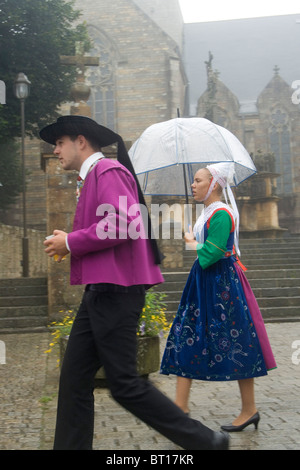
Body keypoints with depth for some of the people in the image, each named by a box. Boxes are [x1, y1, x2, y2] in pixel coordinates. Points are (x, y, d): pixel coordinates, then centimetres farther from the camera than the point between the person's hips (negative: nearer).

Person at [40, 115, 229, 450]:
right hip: (100, 291, 10)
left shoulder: (108, 171, -9)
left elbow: (123, 223, -23)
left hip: (115, 293, -10)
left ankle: (206, 441, 7)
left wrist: (70, 242, -13)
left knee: (124, 385, -5)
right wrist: (67, 245, 9)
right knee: (74, 380, 9)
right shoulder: (90, 179, 21)